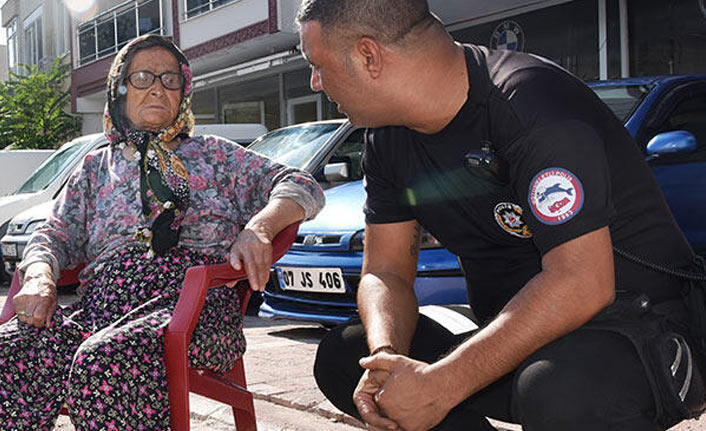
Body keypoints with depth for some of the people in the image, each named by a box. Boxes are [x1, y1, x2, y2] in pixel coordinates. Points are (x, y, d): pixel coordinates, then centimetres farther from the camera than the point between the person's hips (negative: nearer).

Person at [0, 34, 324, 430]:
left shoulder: (213, 154, 24)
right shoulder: (97, 168, 31)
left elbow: (303, 188, 14)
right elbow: (55, 235, 22)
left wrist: (259, 226, -9)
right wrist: (40, 278, -4)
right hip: (100, 303, 3)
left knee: (104, 361, -39)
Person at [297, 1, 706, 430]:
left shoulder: (532, 102, -24)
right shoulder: (387, 139, 2)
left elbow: (581, 283, -30)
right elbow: (385, 271, 4)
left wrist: (440, 385, -30)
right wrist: (387, 356, -19)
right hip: (512, 334, 7)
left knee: (560, 390, -40)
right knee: (342, 356, -1)